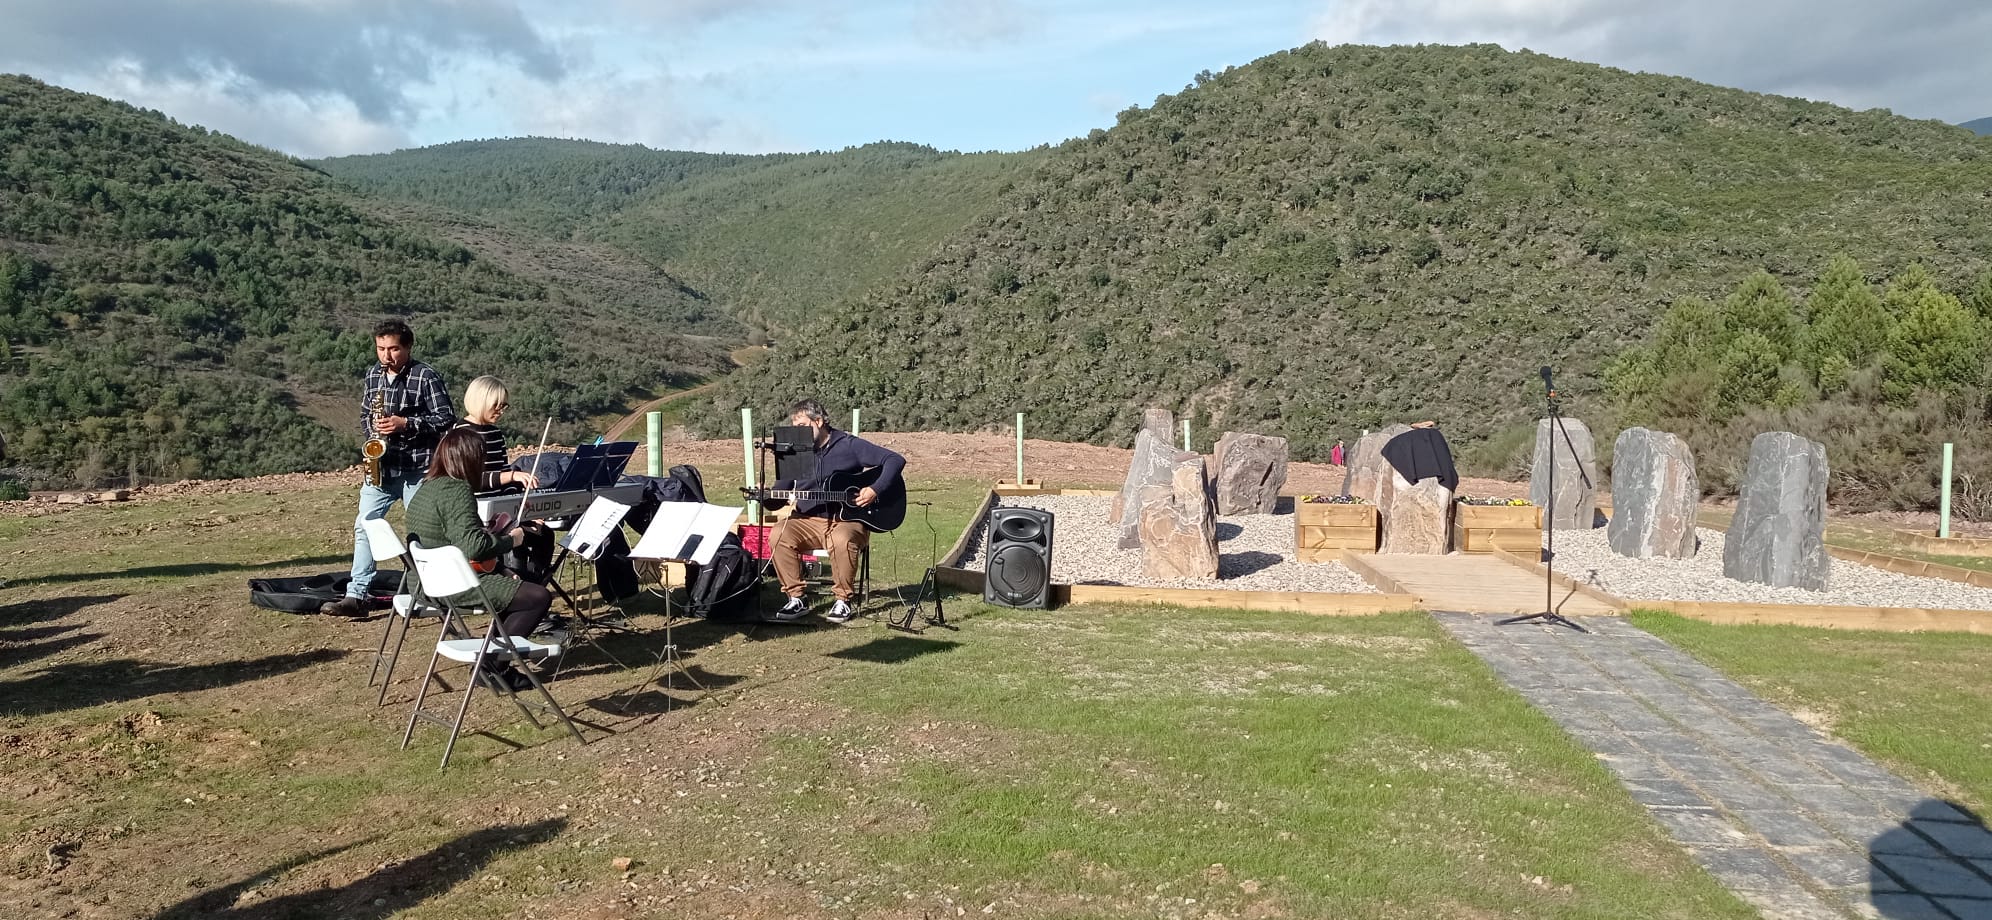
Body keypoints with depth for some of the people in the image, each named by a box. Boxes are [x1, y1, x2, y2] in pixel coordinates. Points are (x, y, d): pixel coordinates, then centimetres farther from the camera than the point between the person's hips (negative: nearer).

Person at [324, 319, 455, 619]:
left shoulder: (426, 377, -9)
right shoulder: (373, 375, 10)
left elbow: (447, 419, -12)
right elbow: (365, 414, 22)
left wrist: (406, 423, -20)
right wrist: (372, 432, 1)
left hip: (417, 468, -6)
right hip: (380, 465, 6)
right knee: (364, 525, -1)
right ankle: (357, 595, 0)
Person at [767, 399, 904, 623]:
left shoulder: (849, 445, -1)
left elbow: (896, 460, -6)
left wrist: (876, 489, -18)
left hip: (848, 520, -4)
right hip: (809, 521, 4)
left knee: (842, 540, -37)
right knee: (779, 535, -24)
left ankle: (844, 601, -16)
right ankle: (795, 599, -12)